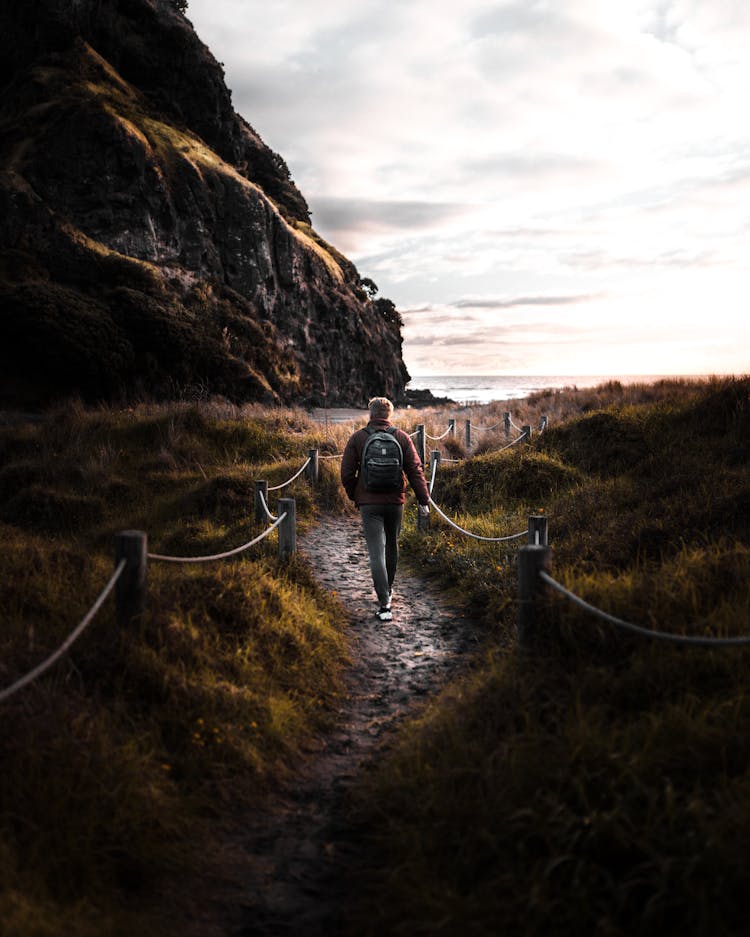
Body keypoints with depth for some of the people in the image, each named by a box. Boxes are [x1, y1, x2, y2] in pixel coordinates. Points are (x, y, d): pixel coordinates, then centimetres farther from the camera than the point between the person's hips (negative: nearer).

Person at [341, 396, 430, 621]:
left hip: (369, 503, -2)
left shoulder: (357, 438, -2)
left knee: (376, 553, -5)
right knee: (391, 546, 22)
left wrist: (354, 495, 15)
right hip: (395, 501, 2)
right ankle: (388, 589, 39)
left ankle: (385, 604, -14)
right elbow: (415, 470, -3)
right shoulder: (402, 437, 0)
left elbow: (347, 473, -2)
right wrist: (423, 499, 1)